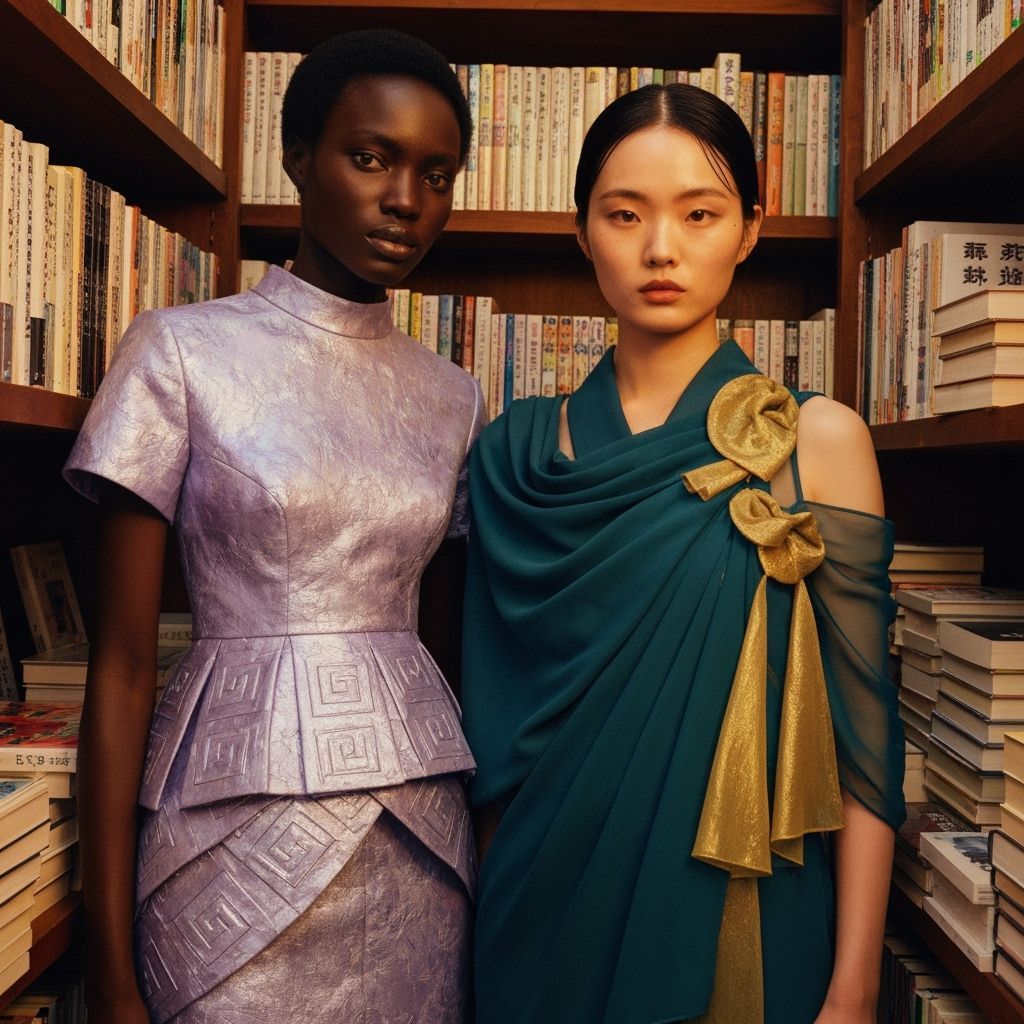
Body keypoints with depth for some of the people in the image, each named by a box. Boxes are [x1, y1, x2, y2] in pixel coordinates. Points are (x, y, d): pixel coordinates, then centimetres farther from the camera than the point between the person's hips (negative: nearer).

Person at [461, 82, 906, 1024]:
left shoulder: (817, 440, -7)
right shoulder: (517, 452, -1)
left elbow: (862, 729, -9)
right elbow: (492, 715, 3)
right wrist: (488, 910, 2)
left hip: (740, 908, -1)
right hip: (548, 908, 2)